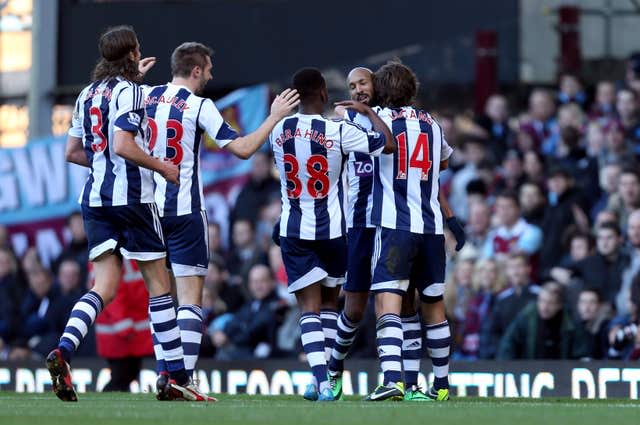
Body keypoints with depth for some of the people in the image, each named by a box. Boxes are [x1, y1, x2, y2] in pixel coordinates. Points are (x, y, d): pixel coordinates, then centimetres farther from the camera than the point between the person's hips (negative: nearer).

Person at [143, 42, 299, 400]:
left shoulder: (145, 96, 5)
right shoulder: (199, 106, -8)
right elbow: (243, 148, -10)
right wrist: (275, 117, 3)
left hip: (149, 207, 5)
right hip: (185, 210, -5)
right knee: (191, 298, -4)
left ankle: (164, 376, 8)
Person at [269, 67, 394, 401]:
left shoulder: (278, 131, -2)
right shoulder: (340, 131, -14)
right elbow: (389, 144, -7)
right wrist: (369, 112, 7)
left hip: (293, 231, 1)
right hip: (331, 229, -1)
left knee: (309, 307, 0)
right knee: (329, 301, 18)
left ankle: (321, 381, -15)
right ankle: (322, 379, 19)